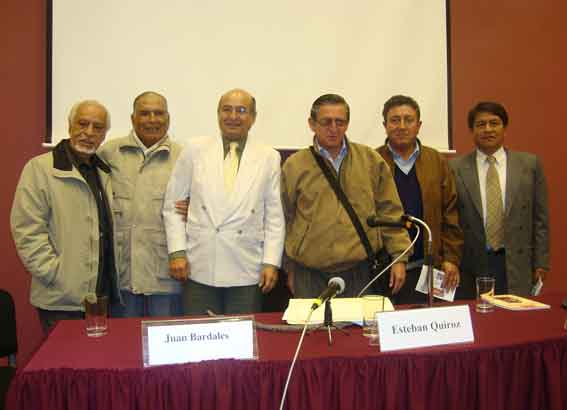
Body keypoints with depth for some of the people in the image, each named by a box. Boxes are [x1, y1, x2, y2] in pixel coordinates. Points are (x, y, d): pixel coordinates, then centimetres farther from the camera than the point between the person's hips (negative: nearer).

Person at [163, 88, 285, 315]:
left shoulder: (269, 157, 5)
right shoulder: (195, 149, 4)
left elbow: (274, 215, 5)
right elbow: (173, 205, 6)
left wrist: (271, 262, -1)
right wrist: (177, 252, -1)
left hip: (247, 271, 0)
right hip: (199, 269, 0)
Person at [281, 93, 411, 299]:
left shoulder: (371, 160, 5)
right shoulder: (294, 165, 2)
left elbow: (390, 211, 6)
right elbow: (286, 221, 8)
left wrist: (399, 257, 1)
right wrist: (290, 268, 11)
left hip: (361, 272, 1)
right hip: (310, 276, -1)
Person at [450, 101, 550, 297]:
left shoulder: (530, 163, 4)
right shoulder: (455, 168, 1)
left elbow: (540, 218, 5)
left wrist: (541, 263, 3)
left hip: (517, 264, 1)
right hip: (471, 265, -1)